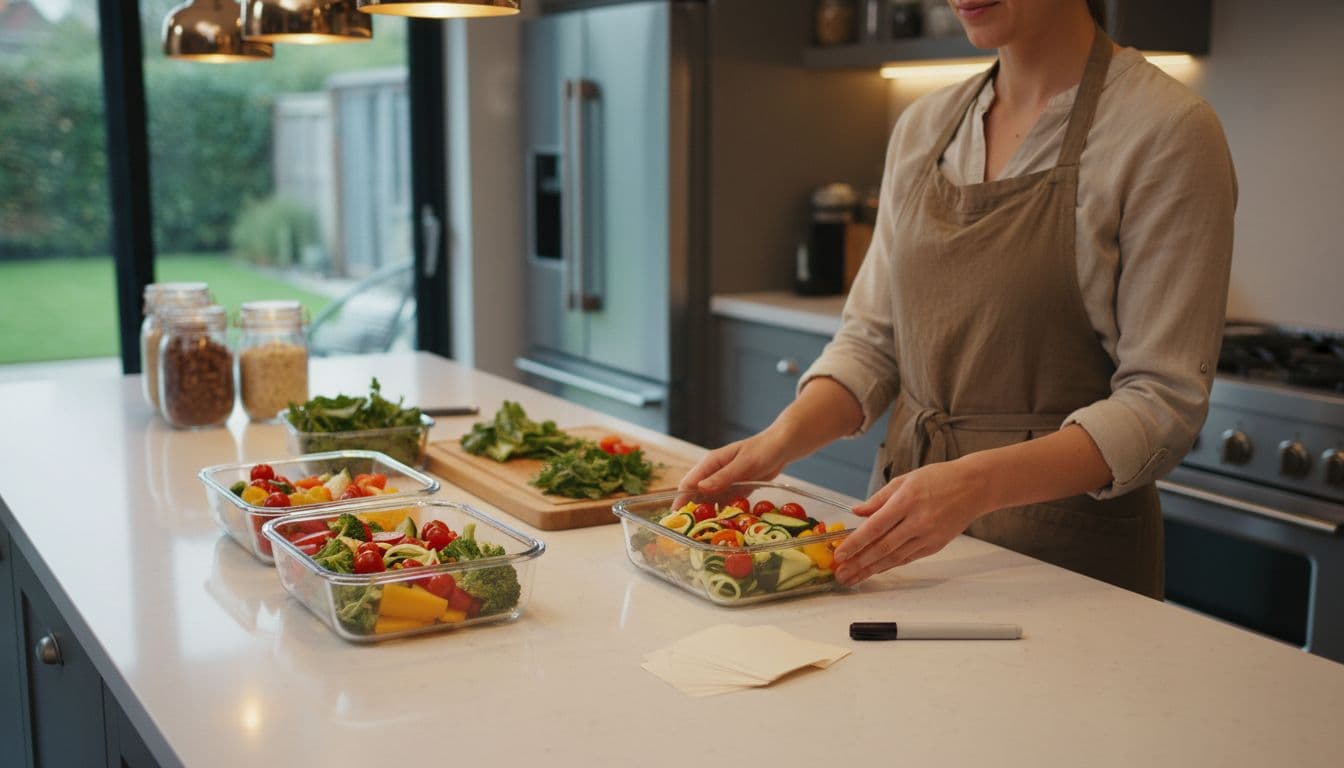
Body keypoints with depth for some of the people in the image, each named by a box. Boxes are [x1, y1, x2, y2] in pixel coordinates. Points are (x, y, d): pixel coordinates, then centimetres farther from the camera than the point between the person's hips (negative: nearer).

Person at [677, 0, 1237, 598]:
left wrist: (977, 483, -30)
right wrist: (784, 437, -12)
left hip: (1066, 552, -5)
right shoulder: (923, 125, 5)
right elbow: (871, 338, 6)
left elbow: (1163, 402, -17)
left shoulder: (1167, 130, -13)